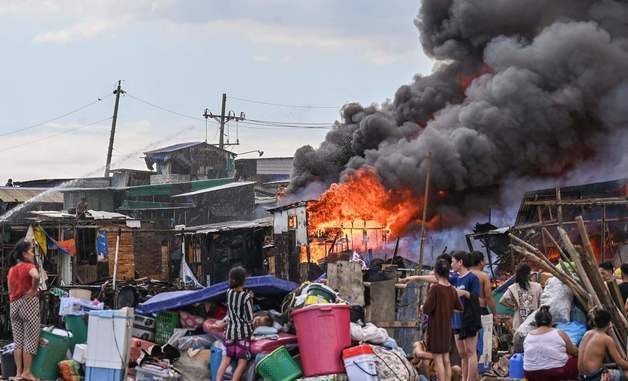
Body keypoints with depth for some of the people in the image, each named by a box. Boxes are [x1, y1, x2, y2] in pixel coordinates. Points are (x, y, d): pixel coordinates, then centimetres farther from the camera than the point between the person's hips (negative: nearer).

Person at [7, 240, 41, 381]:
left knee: (18, 340, 10)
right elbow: (36, 276, -31)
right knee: (31, 339, 0)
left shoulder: (11, 269, 12)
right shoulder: (29, 266, -10)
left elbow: (10, 290, 16)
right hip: (28, 303, -7)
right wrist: (33, 290, -17)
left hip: (14, 305, 7)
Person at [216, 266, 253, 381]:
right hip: (243, 332, -5)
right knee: (242, 362, -2)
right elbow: (249, 320, -11)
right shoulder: (247, 297, -12)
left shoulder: (229, 293, 3)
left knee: (226, 359, 11)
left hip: (230, 331, 5)